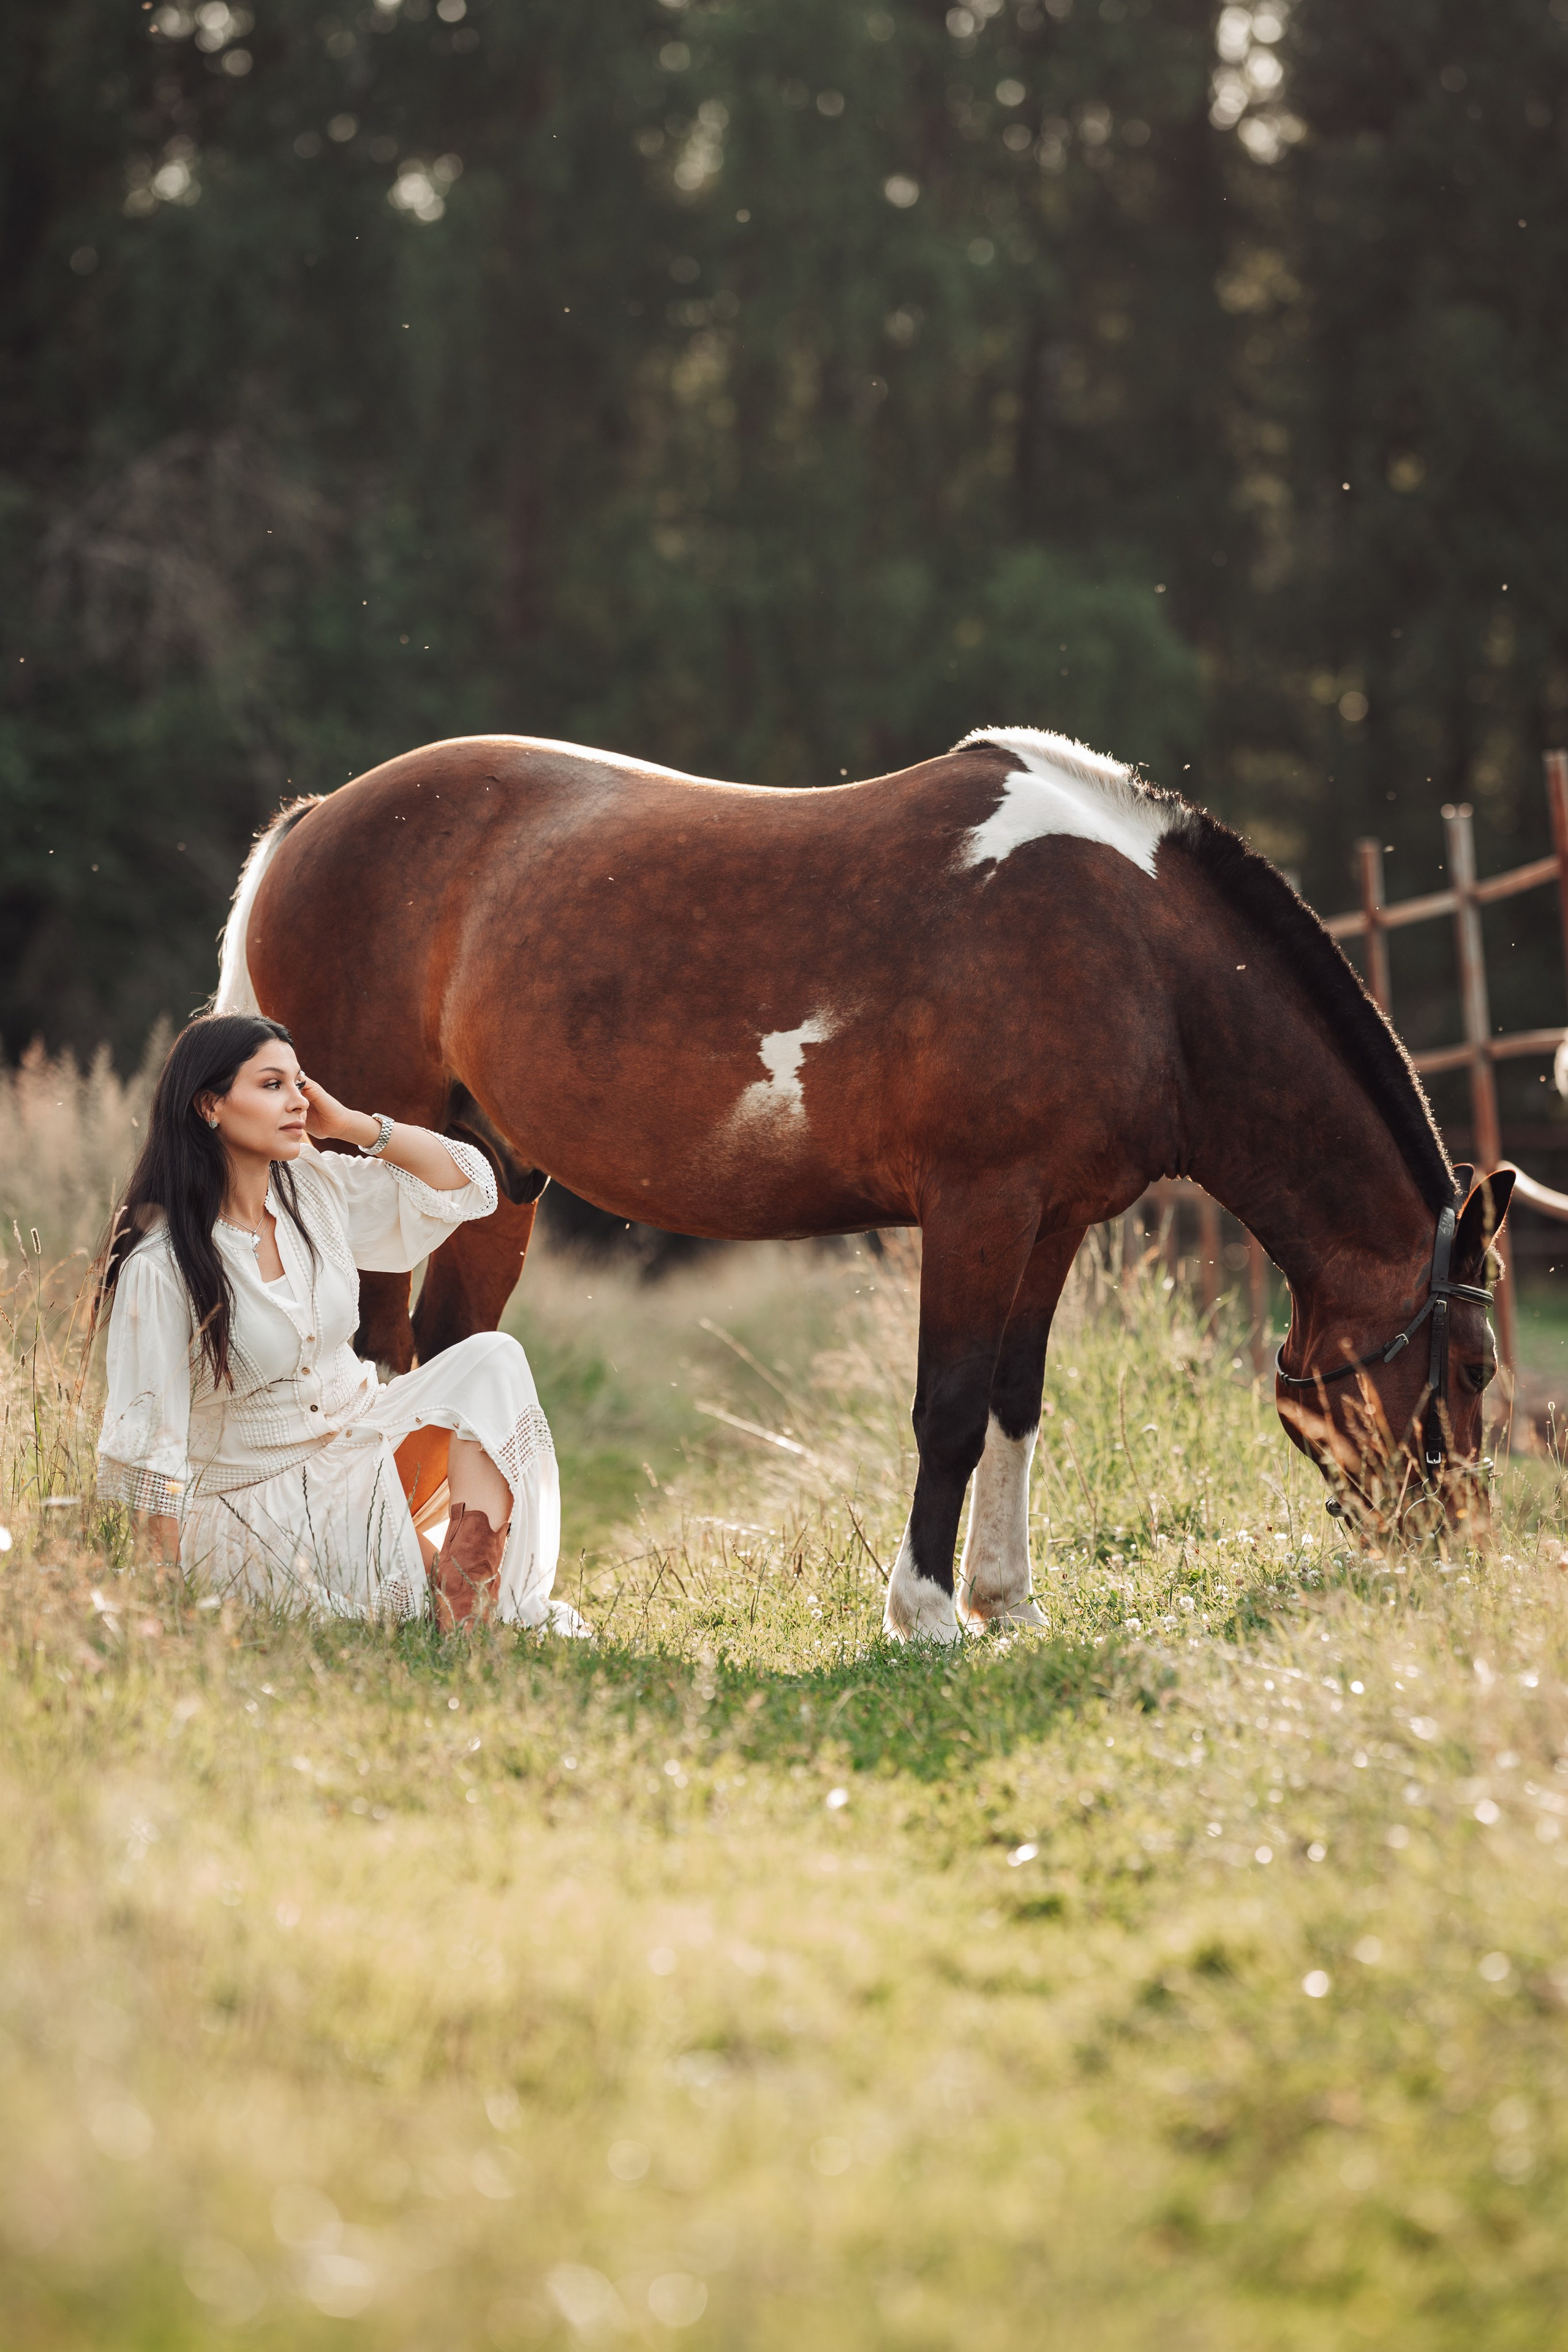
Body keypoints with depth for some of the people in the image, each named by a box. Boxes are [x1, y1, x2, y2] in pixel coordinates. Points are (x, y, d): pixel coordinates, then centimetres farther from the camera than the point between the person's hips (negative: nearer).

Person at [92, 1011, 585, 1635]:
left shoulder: (316, 1187, 0)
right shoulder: (158, 1263, -19)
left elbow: (464, 1182, 7)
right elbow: (148, 1442, -17)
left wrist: (353, 1125, -6)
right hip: (261, 1507, -7)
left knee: (493, 1358, -14)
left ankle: (467, 1603, -27)